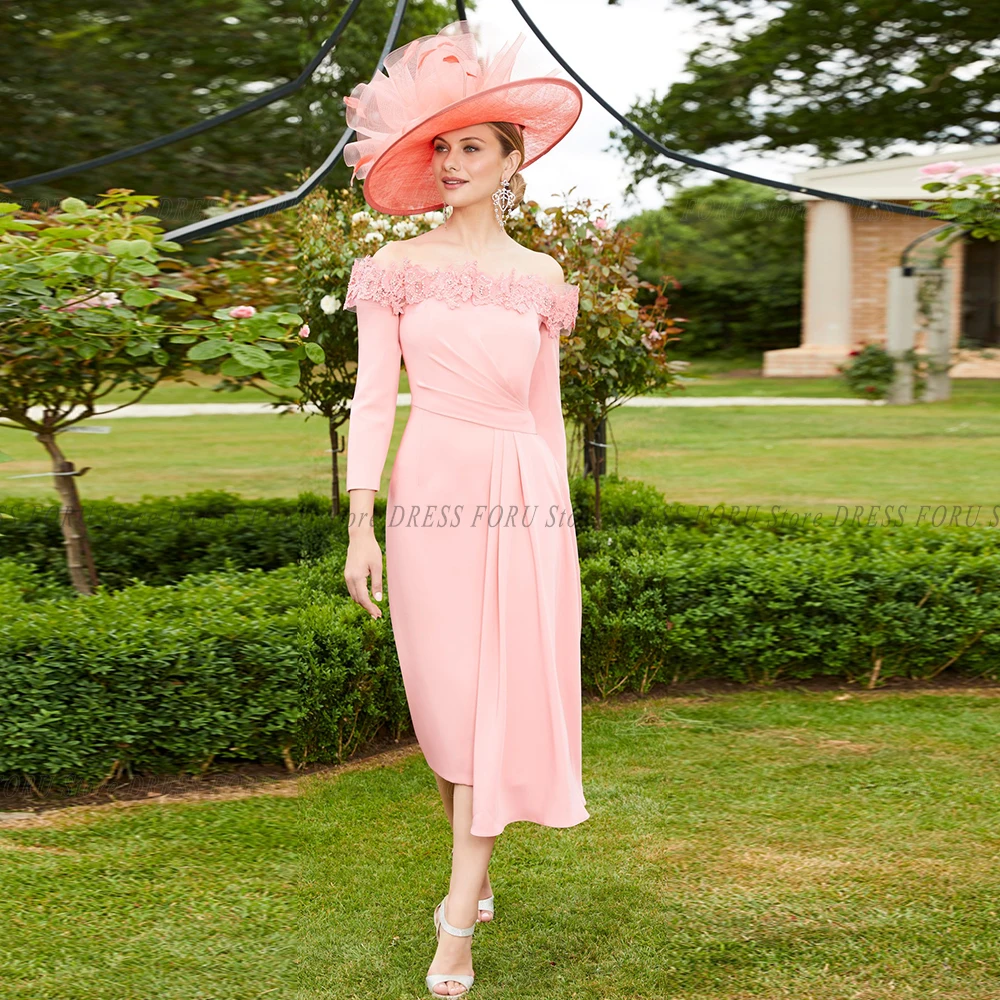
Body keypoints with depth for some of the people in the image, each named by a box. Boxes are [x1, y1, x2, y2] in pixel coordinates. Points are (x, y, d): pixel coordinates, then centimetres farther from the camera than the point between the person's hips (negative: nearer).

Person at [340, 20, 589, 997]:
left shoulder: (541, 277, 8)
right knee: (445, 698, 6)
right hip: (431, 495, -1)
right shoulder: (396, 268, 3)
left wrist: (560, 517, 12)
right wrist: (360, 526, -8)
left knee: (503, 699, -2)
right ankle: (475, 868, 30)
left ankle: (458, 918, 5)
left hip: (523, 498, 1)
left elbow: (547, 406, 13)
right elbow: (371, 399, -1)